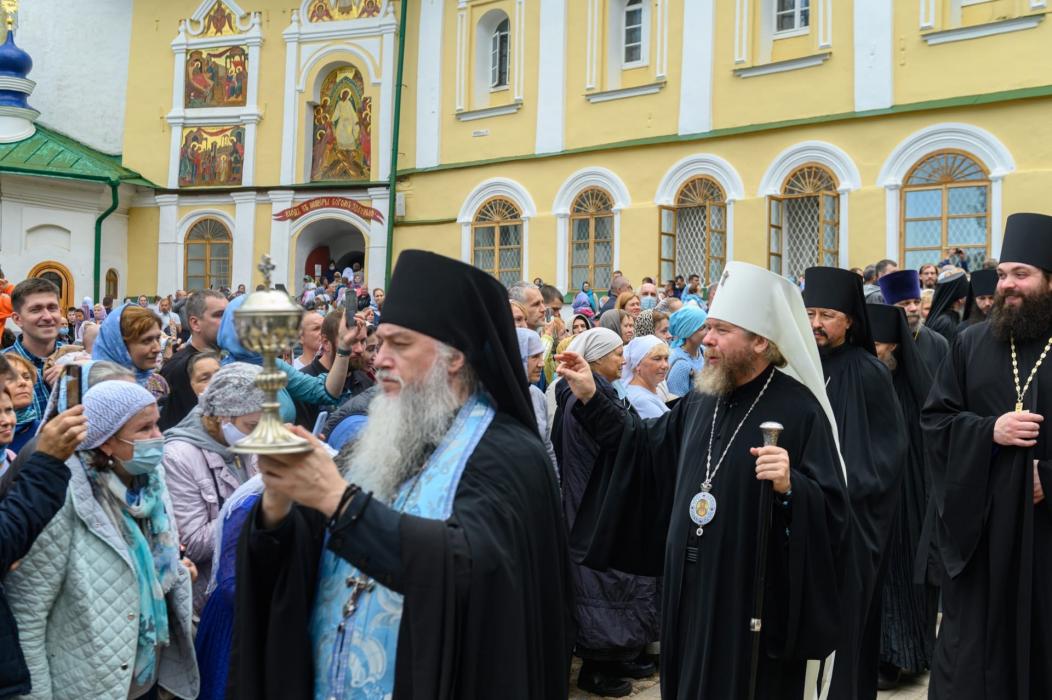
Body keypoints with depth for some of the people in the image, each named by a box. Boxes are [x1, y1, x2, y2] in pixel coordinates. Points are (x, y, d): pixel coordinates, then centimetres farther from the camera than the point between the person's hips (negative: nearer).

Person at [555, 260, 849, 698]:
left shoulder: (799, 409, -15)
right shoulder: (701, 400, 5)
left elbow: (833, 509, -18)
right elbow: (646, 446, 16)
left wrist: (791, 488, -38)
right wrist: (591, 397, 10)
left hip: (757, 596, -7)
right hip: (691, 588, 7)